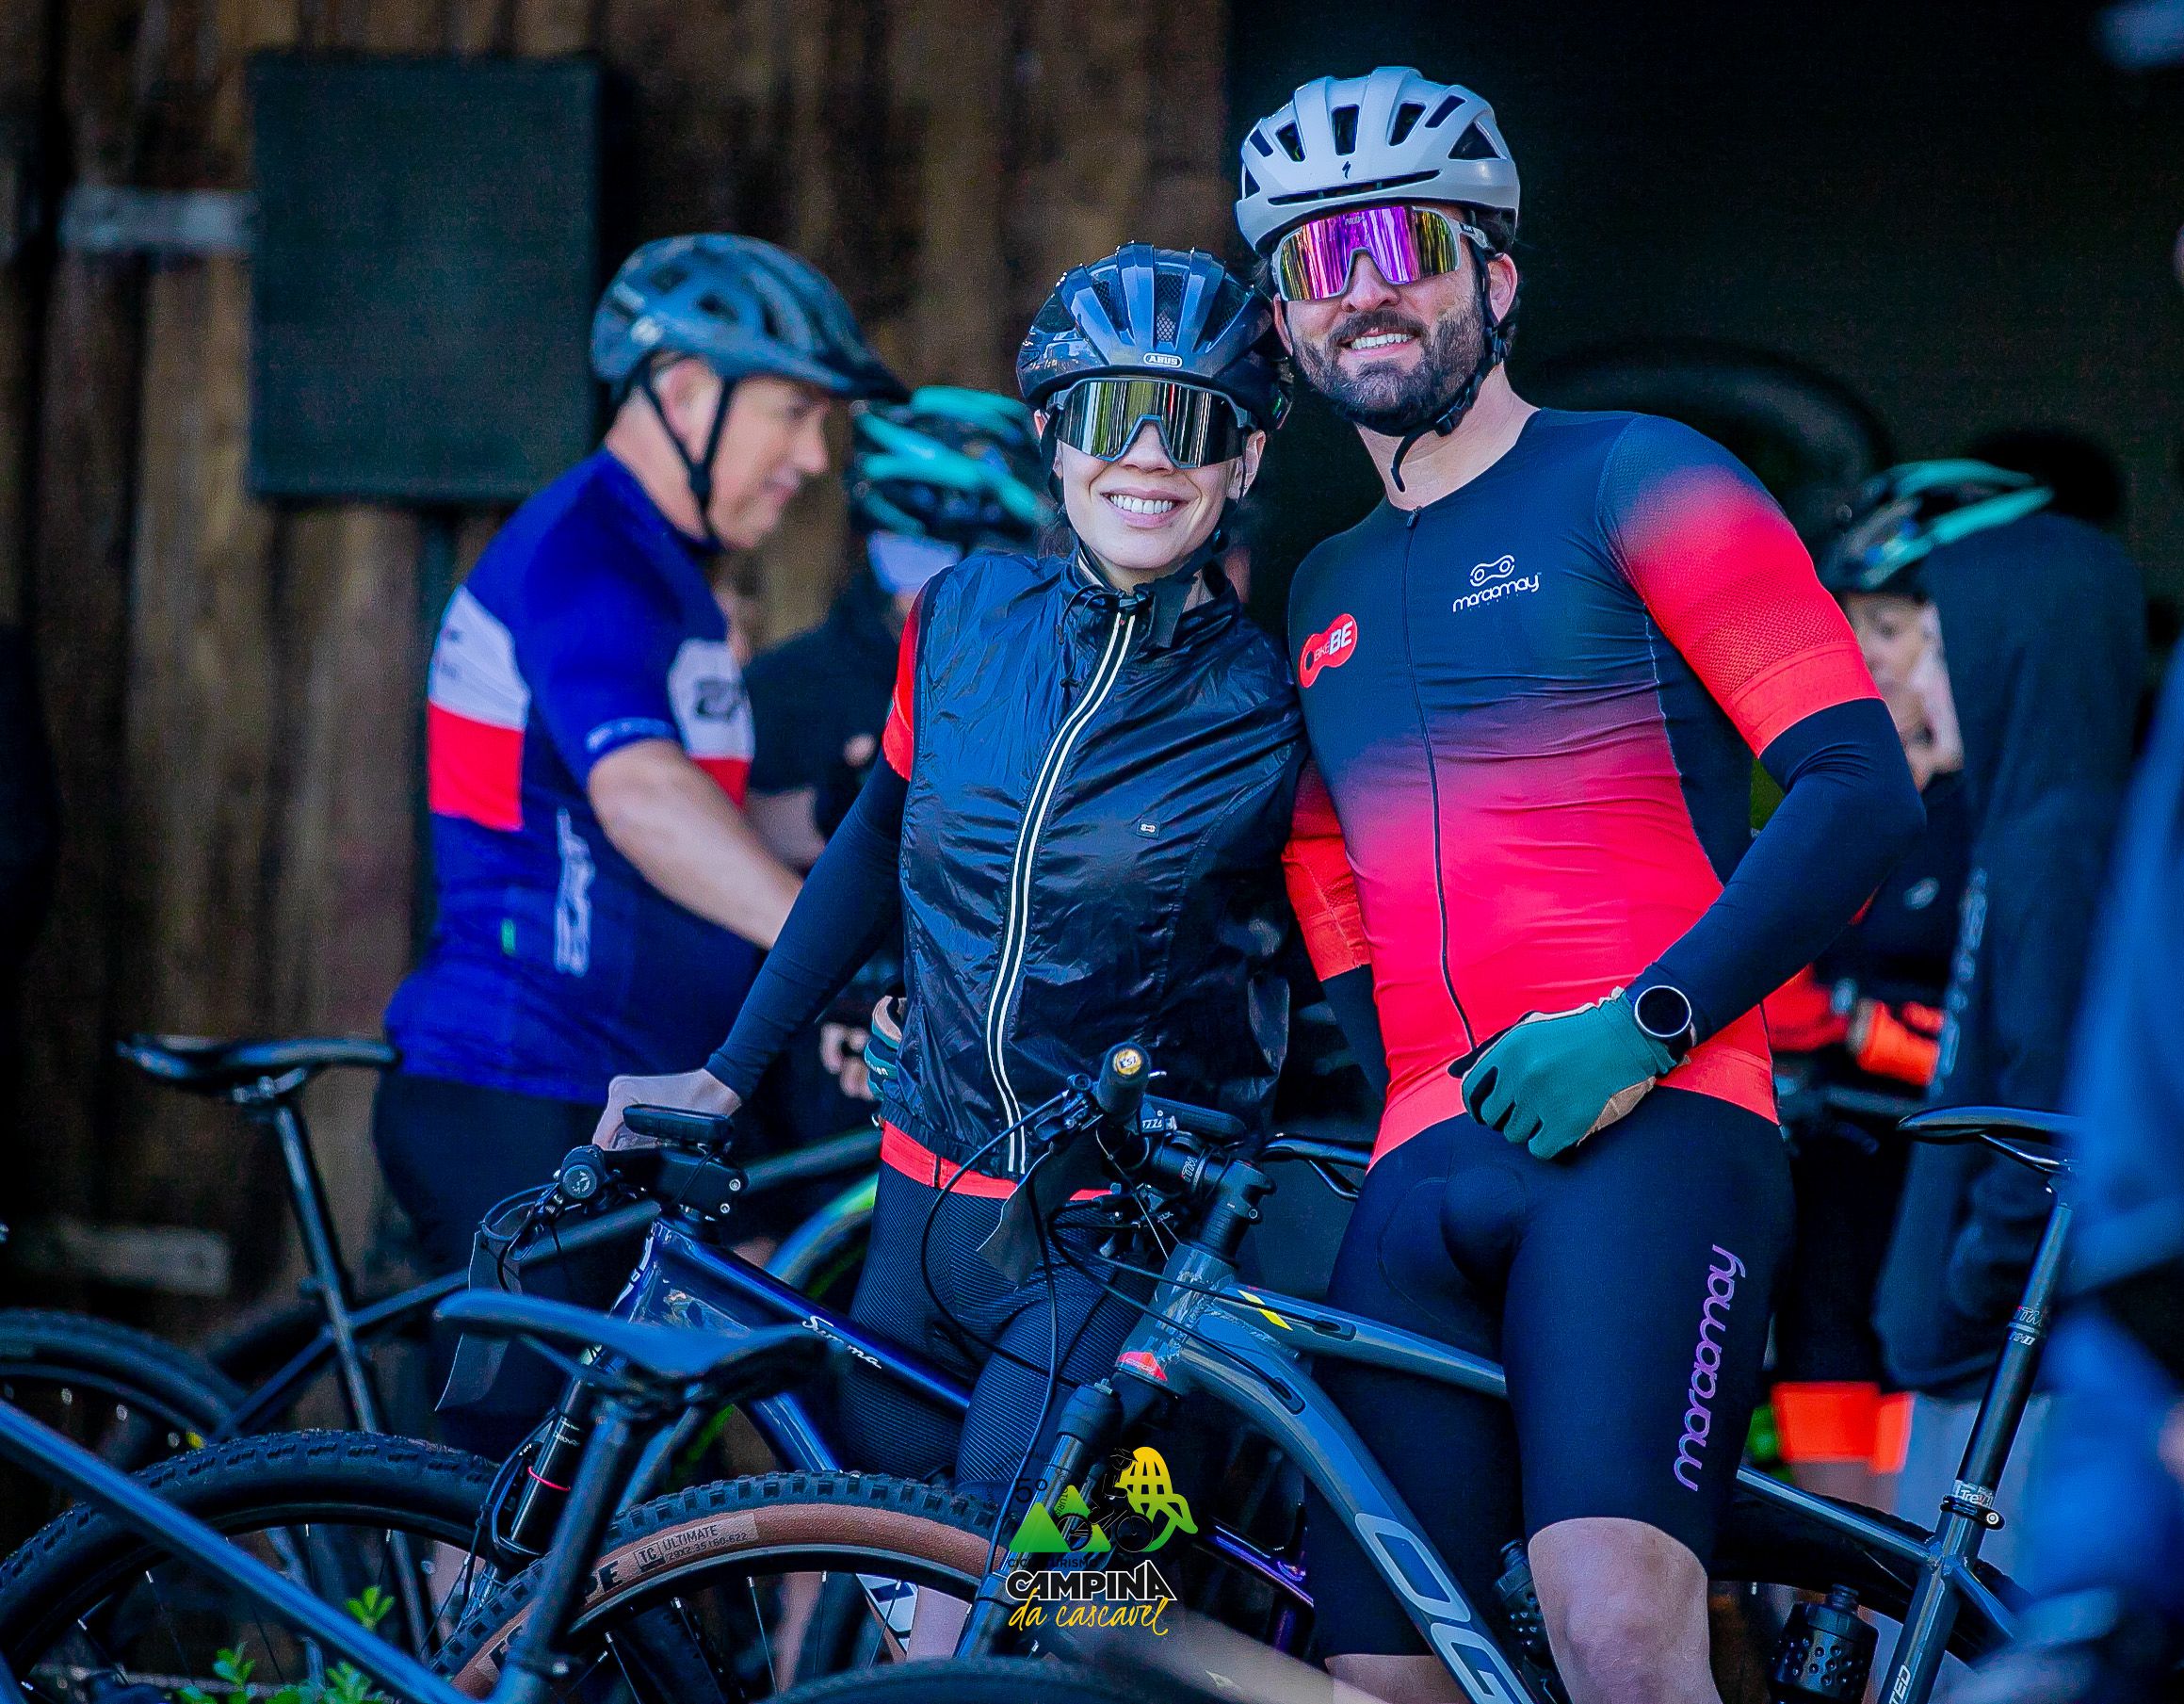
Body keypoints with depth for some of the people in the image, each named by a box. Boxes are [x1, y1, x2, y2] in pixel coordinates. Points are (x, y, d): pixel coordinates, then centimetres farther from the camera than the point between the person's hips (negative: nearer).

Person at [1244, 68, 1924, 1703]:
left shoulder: (1631, 479, 6)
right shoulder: (1325, 598, 25)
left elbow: (1862, 789, -5)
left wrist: (1642, 1023, -14)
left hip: (1651, 1129, -6)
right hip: (1421, 1177, 6)